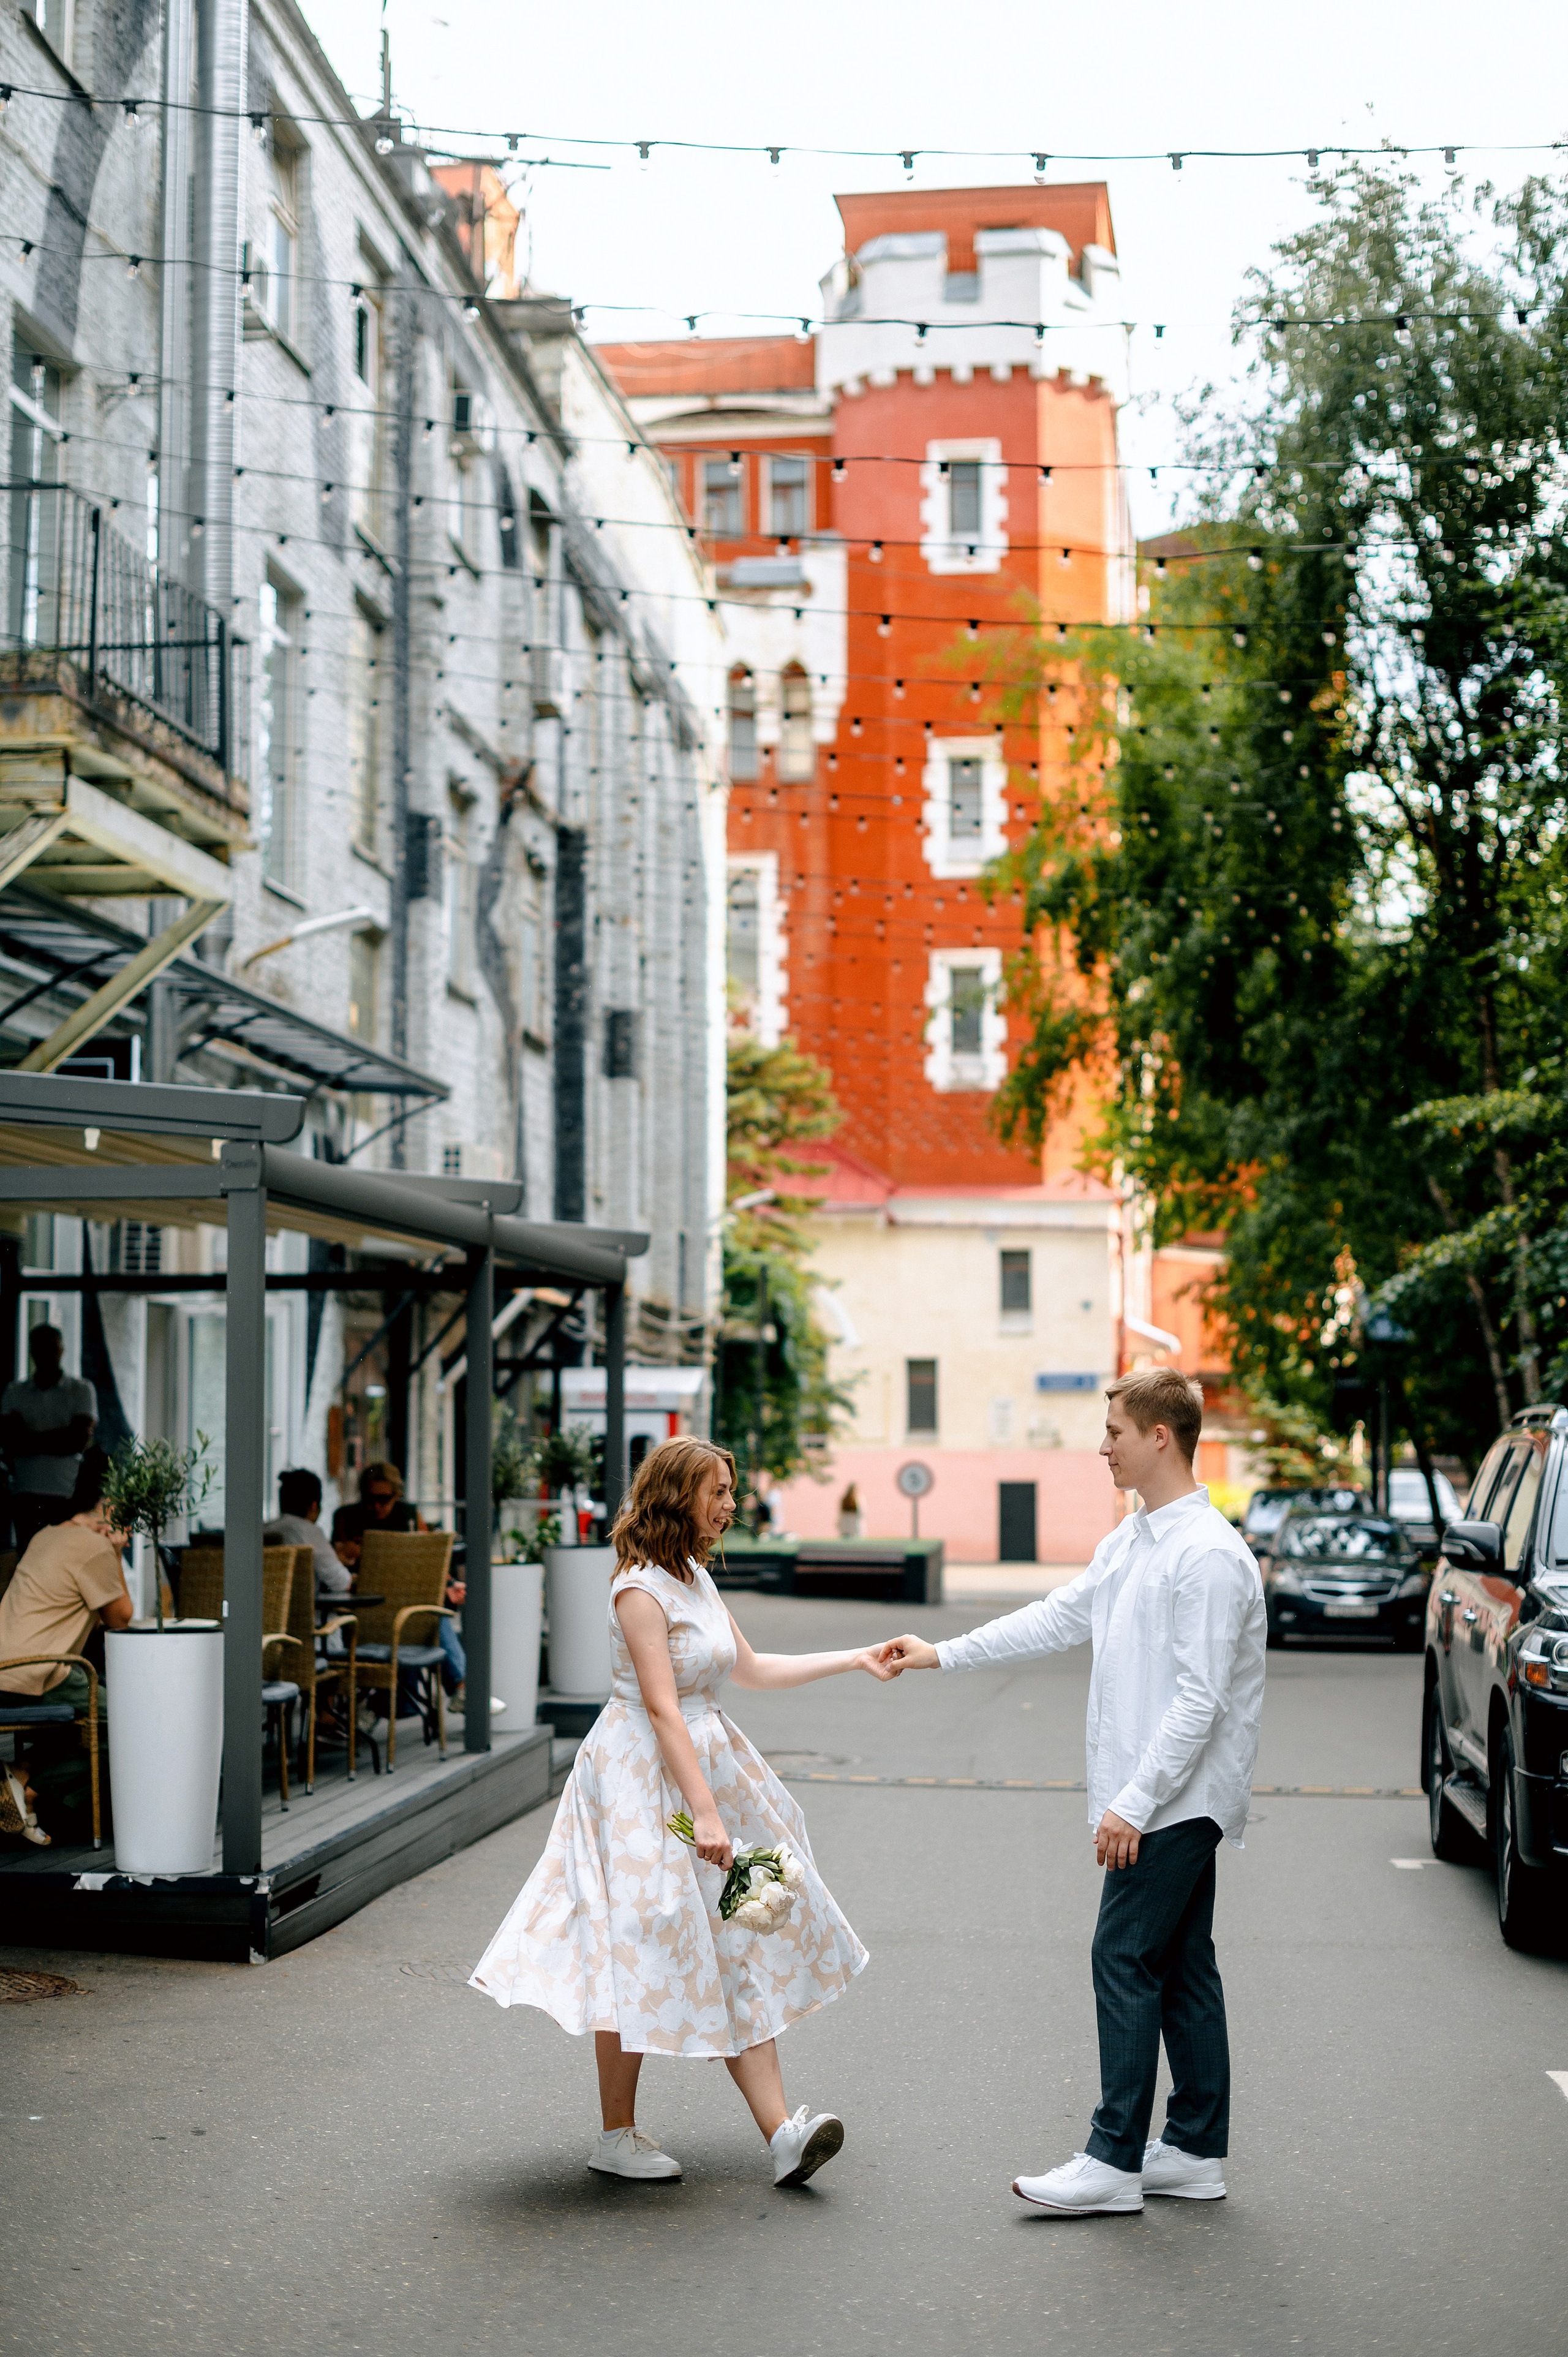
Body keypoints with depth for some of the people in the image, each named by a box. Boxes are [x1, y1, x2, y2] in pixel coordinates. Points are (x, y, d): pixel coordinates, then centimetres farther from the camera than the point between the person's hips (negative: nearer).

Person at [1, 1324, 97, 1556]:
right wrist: (58, 1439, -7)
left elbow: (81, 1439, -4)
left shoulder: (81, 1390, 8)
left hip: (69, 1495, -2)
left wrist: (32, 1442, -3)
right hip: (26, 1494, 2)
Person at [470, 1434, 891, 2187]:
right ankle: (617, 2135, 11)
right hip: (643, 1778, -9)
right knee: (642, 1952, -3)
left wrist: (855, 1660, 22)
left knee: (741, 1949, 3)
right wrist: (705, 1813, -25)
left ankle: (781, 2133, 0)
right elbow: (662, 1709, -21)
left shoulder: (695, 1577, 13)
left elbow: (751, 1669, 23)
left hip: (704, 1762, 9)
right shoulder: (641, 1589, -16)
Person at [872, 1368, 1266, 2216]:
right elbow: (1060, 1616, 21)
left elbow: (1199, 1701, -22)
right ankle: (1195, 2151, 18)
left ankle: (1115, 2158, -2)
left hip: (1176, 1798, -9)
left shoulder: (1208, 1555, -19)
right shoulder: (1131, 1541, 12)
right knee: (1181, 1965, 12)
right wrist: (942, 1654, 21)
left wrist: (1135, 1802, -22)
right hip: (1164, 1802, 9)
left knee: (1127, 1959, -7)